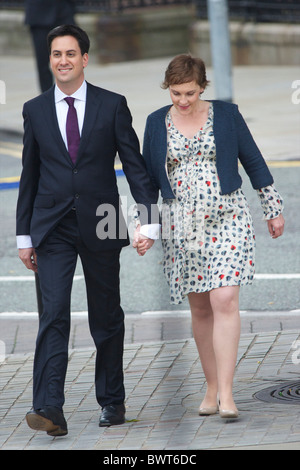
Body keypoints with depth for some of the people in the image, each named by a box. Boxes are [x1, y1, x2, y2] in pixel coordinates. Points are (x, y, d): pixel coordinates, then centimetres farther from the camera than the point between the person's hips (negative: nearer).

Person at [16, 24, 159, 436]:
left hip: (101, 225, 0)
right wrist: (24, 236, 9)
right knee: (54, 313, -12)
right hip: (53, 228, 0)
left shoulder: (112, 105, 2)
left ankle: (112, 402, 23)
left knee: (107, 318, 9)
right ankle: (50, 409, -20)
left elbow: (135, 165, 0)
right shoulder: (35, 110, 7)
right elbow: (29, 175, 11)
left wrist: (148, 220, -11)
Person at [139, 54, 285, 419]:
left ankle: (226, 395, -17)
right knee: (200, 308, 6)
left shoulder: (226, 115, 0)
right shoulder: (157, 123, 5)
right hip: (181, 225, 2)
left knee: (224, 300, -15)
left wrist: (273, 210, 10)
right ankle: (211, 388, 18)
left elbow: (254, 162, 8)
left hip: (226, 220, -2)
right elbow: (148, 178, 12)